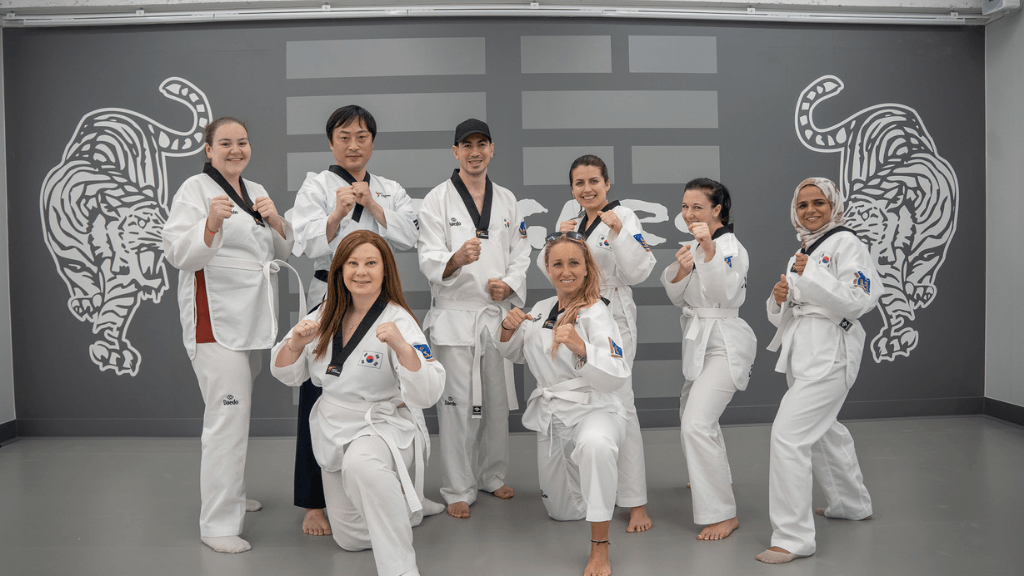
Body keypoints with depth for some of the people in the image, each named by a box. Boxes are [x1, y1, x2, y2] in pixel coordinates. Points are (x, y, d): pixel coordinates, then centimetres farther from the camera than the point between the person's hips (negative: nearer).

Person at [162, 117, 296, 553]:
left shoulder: (255, 190, 16)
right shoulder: (195, 189, -6)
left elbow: (285, 249, 15)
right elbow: (179, 254, -15)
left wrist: (275, 219, -4)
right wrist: (211, 224, -32)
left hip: (252, 316, 8)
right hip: (216, 317, -8)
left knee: (238, 410, 18)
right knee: (228, 417, -12)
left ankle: (230, 494, 35)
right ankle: (218, 524, -4)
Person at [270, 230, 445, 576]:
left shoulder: (399, 322, -16)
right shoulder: (327, 317, 2)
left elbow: (427, 395, -26)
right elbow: (286, 375, 5)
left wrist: (401, 346, -41)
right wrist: (296, 341, -15)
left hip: (384, 427, -6)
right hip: (334, 432, 6)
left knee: (362, 464, -42)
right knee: (350, 538, 16)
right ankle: (395, 498, 45)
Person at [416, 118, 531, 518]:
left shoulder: (507, 200, 11)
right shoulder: (437, 200, -3)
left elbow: (520, 253, 13)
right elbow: (428, 261, -11)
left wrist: (509, 284, -6)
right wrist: (457, 259, -32)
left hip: (498, 312, 4)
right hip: (455, 315, -4)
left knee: (497, 401, 13)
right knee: (458, 404, -2)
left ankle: (491, 475, 31)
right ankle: (458, 490, 10)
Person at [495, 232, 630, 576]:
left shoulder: (596, 313, -15)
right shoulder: (542, 309, 5)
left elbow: (616, 377, -25)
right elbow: (515, 354, 19)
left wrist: (580, 347, -42)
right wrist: (509, 328, -3)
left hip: (593, 409, -6)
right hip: (551, 416, 6)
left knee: (594, 445, -44)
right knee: (563, 512, 17)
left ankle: (599, 548, -30)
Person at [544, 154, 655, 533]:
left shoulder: (622, 217, -7)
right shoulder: (571, 219, 13)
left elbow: (637, 273, -16)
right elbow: (547, 267, 12)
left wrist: (619, 232, -26)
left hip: (612, 319, -7)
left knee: (618, 403, -11)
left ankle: (636, 503, -5)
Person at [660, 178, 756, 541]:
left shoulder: (730, 247, -13)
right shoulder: (694, 245, 11)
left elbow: (725, 291, -28)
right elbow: (678, 298, 9)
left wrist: (709, 248, -35)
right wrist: (681, 270, -11)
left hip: (724, 344, -9)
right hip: (699, 342, 9)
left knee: (696, 424, -20)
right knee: (691, 413, 22)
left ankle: (723, 514, -10)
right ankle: (712, 478, 49)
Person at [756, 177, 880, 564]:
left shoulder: (845, 243, -7)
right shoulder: (803, 250, 19)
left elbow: (856, 302, -18)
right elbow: (784, 316, 18)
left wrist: (811, 274, -20)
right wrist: (780, 299, -4)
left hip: (831, 350, -10)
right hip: (803, 351, 10)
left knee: (789, 434, -16)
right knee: (823, 430, 24)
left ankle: (793, 538, -8)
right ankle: (852, 505, 47)